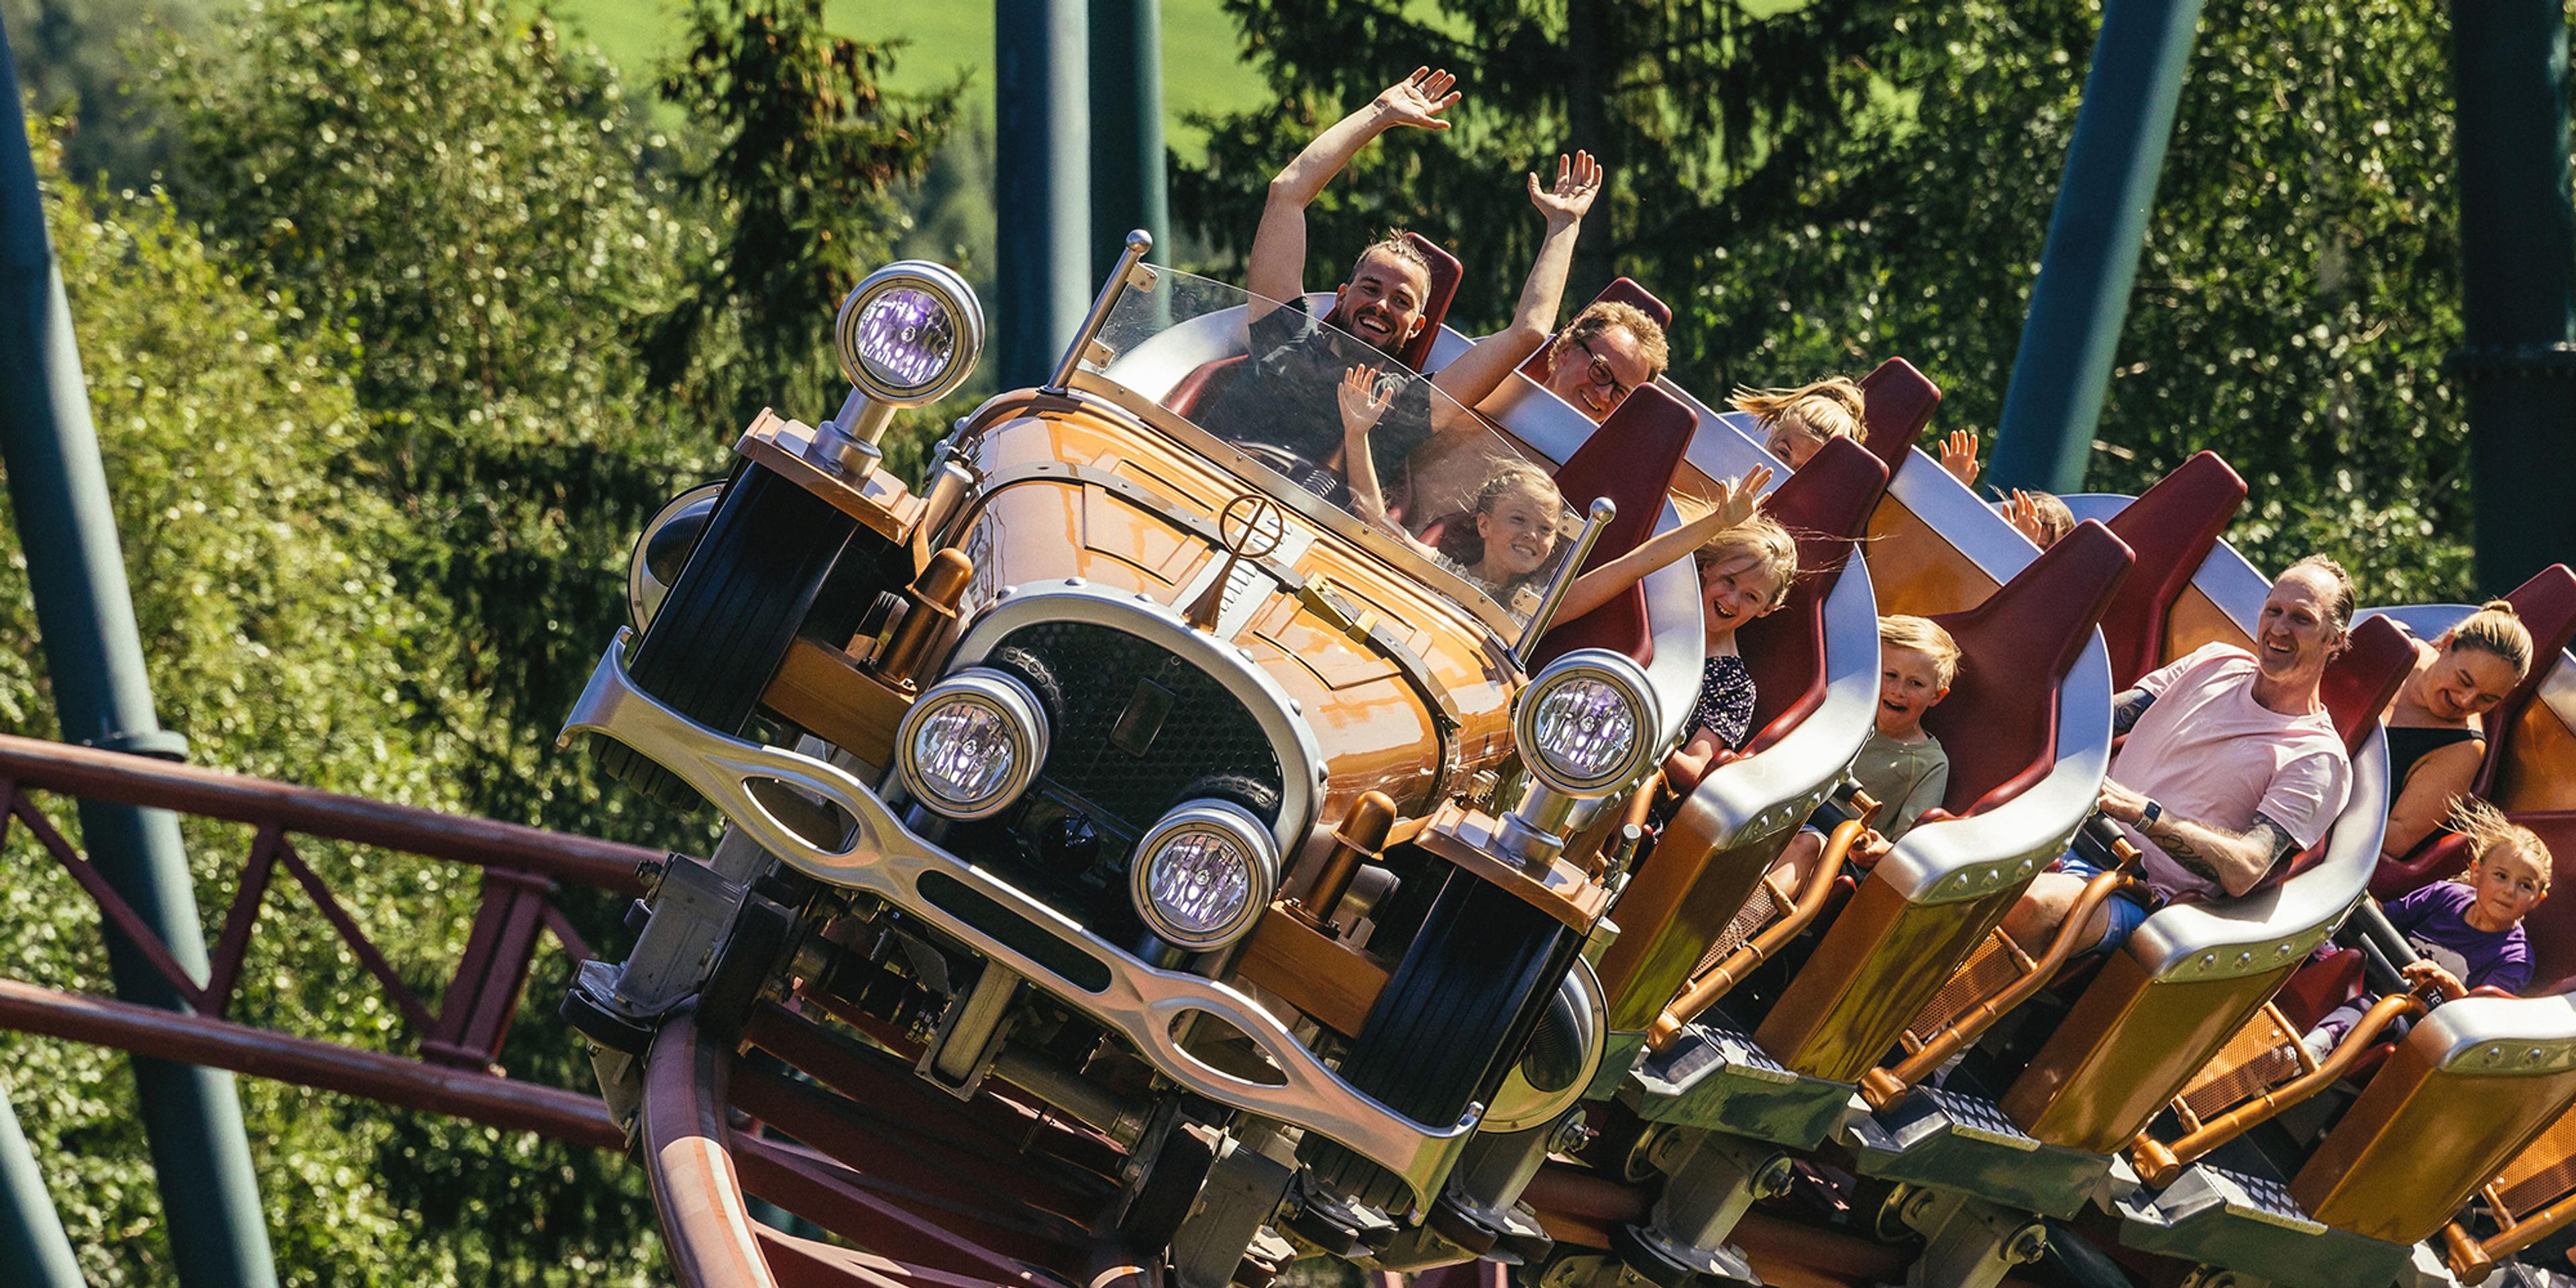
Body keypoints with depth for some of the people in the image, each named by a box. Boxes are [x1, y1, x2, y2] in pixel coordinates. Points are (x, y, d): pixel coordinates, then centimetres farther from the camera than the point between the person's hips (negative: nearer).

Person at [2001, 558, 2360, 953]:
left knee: (2029, 903, -39)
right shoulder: (2216, 662, 18)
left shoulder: (2319, 760, -1)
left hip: (2141, 898, -6)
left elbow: (2243, 872, -16)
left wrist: (2141, 812, -27)